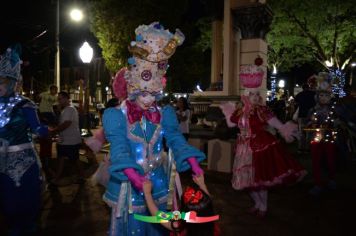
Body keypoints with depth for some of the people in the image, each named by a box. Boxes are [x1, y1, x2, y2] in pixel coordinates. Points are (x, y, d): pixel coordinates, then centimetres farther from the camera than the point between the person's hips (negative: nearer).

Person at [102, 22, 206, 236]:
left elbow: (176, 140, -7)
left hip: (157, 180, 4)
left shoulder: (164, 115, 2)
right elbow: (119, 147, -24)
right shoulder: (118, 116, -12)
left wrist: (193, 163, -23)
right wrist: (132, 174, -40)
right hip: (130, 181, -3)